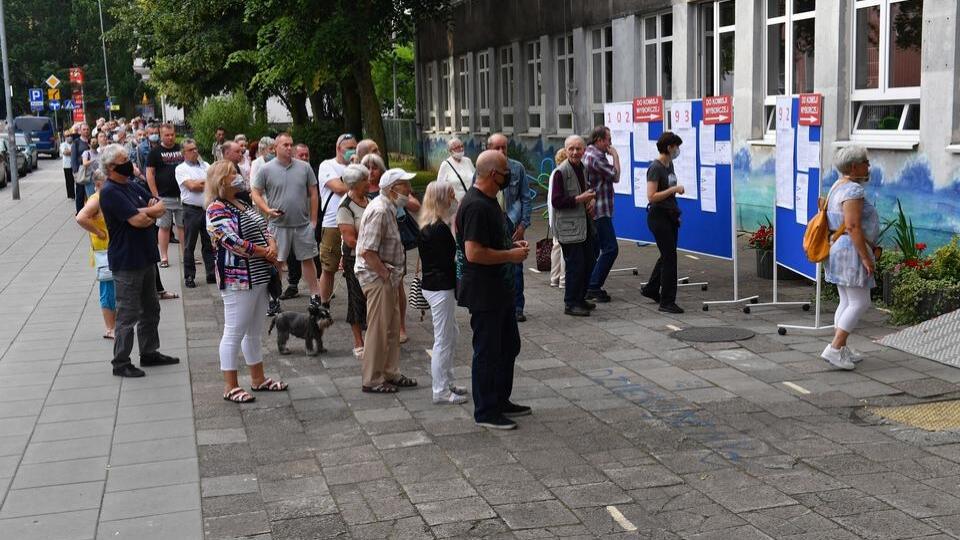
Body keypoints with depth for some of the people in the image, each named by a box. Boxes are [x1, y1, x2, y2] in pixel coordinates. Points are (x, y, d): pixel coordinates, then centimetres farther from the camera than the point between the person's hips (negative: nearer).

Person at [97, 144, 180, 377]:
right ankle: (120, 363, 7)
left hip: (146, 257, 9)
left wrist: (143, 212, -15)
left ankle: (149, 353, 30)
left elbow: (161, 207, 5)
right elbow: (138, 220, -25)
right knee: (128, 314, -2)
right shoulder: (110, 192, -17)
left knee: (151, 308, 18)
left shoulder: (133, 186, 10)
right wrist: (152, 212, -4)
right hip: (127, 262, -9)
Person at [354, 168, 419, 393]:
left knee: (392, 326, 16)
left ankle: (391, 373, 26)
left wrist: (392, 274, 12)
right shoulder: (379, 211, -20)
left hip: (386, 276, 10)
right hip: (376, 276, -10)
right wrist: (386, 274, -17)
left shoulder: (389, 208, 12)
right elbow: (367, 252, -25)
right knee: (378, 329, -2)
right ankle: (372, 380, 7)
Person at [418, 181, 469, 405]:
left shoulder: (427, 226, 10)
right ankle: (441, 391, 6)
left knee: (450, 336, 20)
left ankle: (447, 383, 29)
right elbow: (447, 262, -20)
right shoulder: (440, 228, -20)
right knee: (443, 340, -2)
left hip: (432, 284, 10)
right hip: (441, 288, -10)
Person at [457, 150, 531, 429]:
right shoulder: (476, 206, -23)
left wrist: (512, 244, 8)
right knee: (487, 352, 1)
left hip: (500, 288, 11)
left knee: (509, 346, 19)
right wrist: (511, 255, -19)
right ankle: (486, 412, 13)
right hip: (483, 293, -11)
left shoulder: (489, 200, 11)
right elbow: (474, 253, -28)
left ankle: (501, 401, 33)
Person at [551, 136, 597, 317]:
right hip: (569, 228, -8)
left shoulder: (584, 169, 12)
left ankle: (580, 299, 26)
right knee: (575, 266, -6)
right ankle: (570, 304, 5)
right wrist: (579, 199, -21)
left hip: (585, 225, 8)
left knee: (588, 264, 13)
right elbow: (556, 201, -18)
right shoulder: (560, 172, -14)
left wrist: (591, 201, 8)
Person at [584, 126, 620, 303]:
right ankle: (594, 286, -11)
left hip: (591, 210, 11)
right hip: (600, 211, -11)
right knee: (610, 248, -10)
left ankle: (589, 287, 16)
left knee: (593, 249, 14)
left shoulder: (587, 154, 16)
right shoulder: (596, 157, -17)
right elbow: (615, 176, -11)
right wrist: (615, 156, -2)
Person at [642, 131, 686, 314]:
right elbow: (651, 197, -24)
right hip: (658, 216, -9)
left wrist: (676, 212, 21)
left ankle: (651, 289, 35)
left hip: (670, 216, 9)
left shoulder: (670, 165, 11)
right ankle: (667, 302, -1)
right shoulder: (655, 168, -17)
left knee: (667, 255, 18)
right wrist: (674, 189, -22)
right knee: (670, 257, -7)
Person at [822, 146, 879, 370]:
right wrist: (866, 257, -21)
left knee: (847, 302, 13)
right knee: (860, 303, -7)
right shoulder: (853, 190, -17)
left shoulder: (838, 187, 15)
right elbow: (853, 227, -23)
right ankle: (834, 349, -10)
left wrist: (871, 246, 20)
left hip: (837, 250, 10)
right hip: (851, 251, -10)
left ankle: (842, 350, 15)